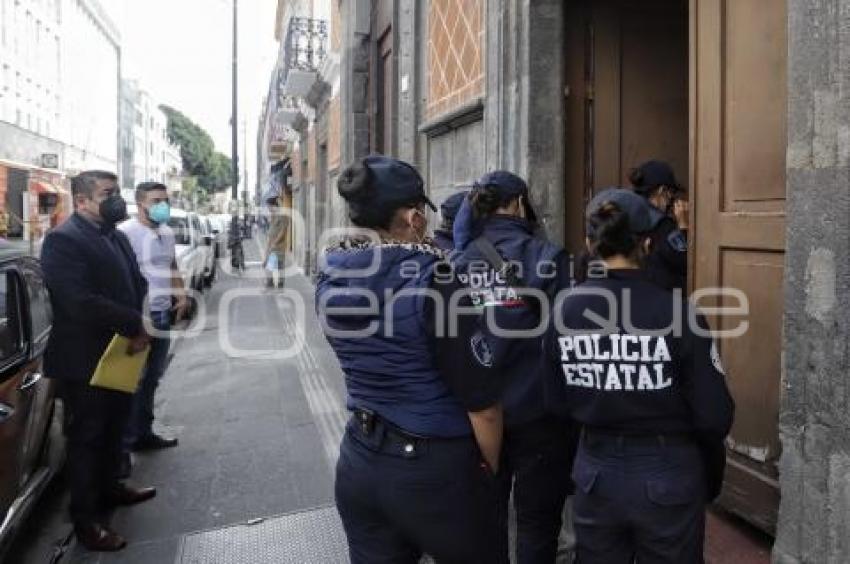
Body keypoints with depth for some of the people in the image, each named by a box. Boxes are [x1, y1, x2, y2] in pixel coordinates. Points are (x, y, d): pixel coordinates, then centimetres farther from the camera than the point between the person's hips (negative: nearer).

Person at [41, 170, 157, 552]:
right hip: (84, 362, -8)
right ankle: (85, 520, 19)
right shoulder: (63, 240, -17)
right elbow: (80, 302, -28)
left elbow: (136, 284, 11)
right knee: (86, 438, 5)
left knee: (113, 430, 22)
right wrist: (135, 325, -21)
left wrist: (138, 328, -8)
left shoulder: (116, 236, 10)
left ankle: (109, 487, 42)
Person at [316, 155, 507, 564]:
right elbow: (481, 398, -17)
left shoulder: (331, 275, -3)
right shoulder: (429, 277, -20)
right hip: (434, 469, -5)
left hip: (359, 462, 6)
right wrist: (490, 468, 0)